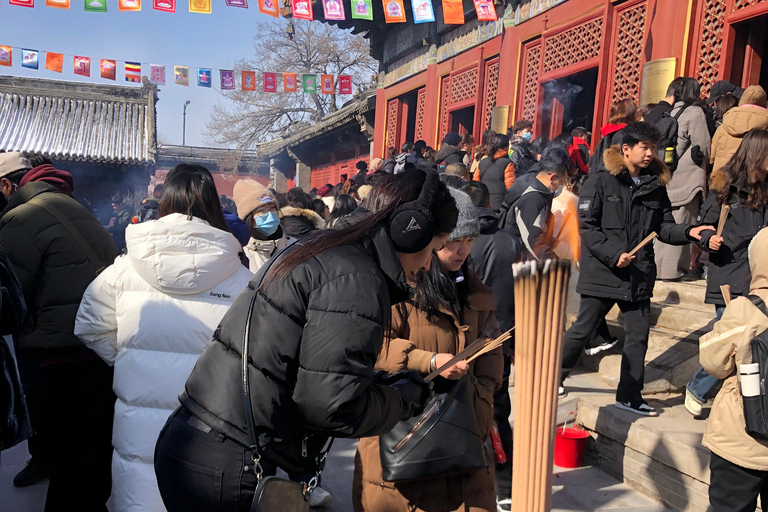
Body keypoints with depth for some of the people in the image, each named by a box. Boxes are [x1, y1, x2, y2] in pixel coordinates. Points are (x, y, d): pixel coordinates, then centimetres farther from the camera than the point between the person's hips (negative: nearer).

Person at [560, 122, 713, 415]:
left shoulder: (655, 186, 8)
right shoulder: (601, 181, -7)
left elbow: (664, 226, 9)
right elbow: (585, 226, -11)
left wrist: (688, 232, -11)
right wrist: (613, 255, -17)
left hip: (639, 275, 5)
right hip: (602, 272, -5)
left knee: (638, 335, 9)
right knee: (583, 330, 4)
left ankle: (629, 396, 24)